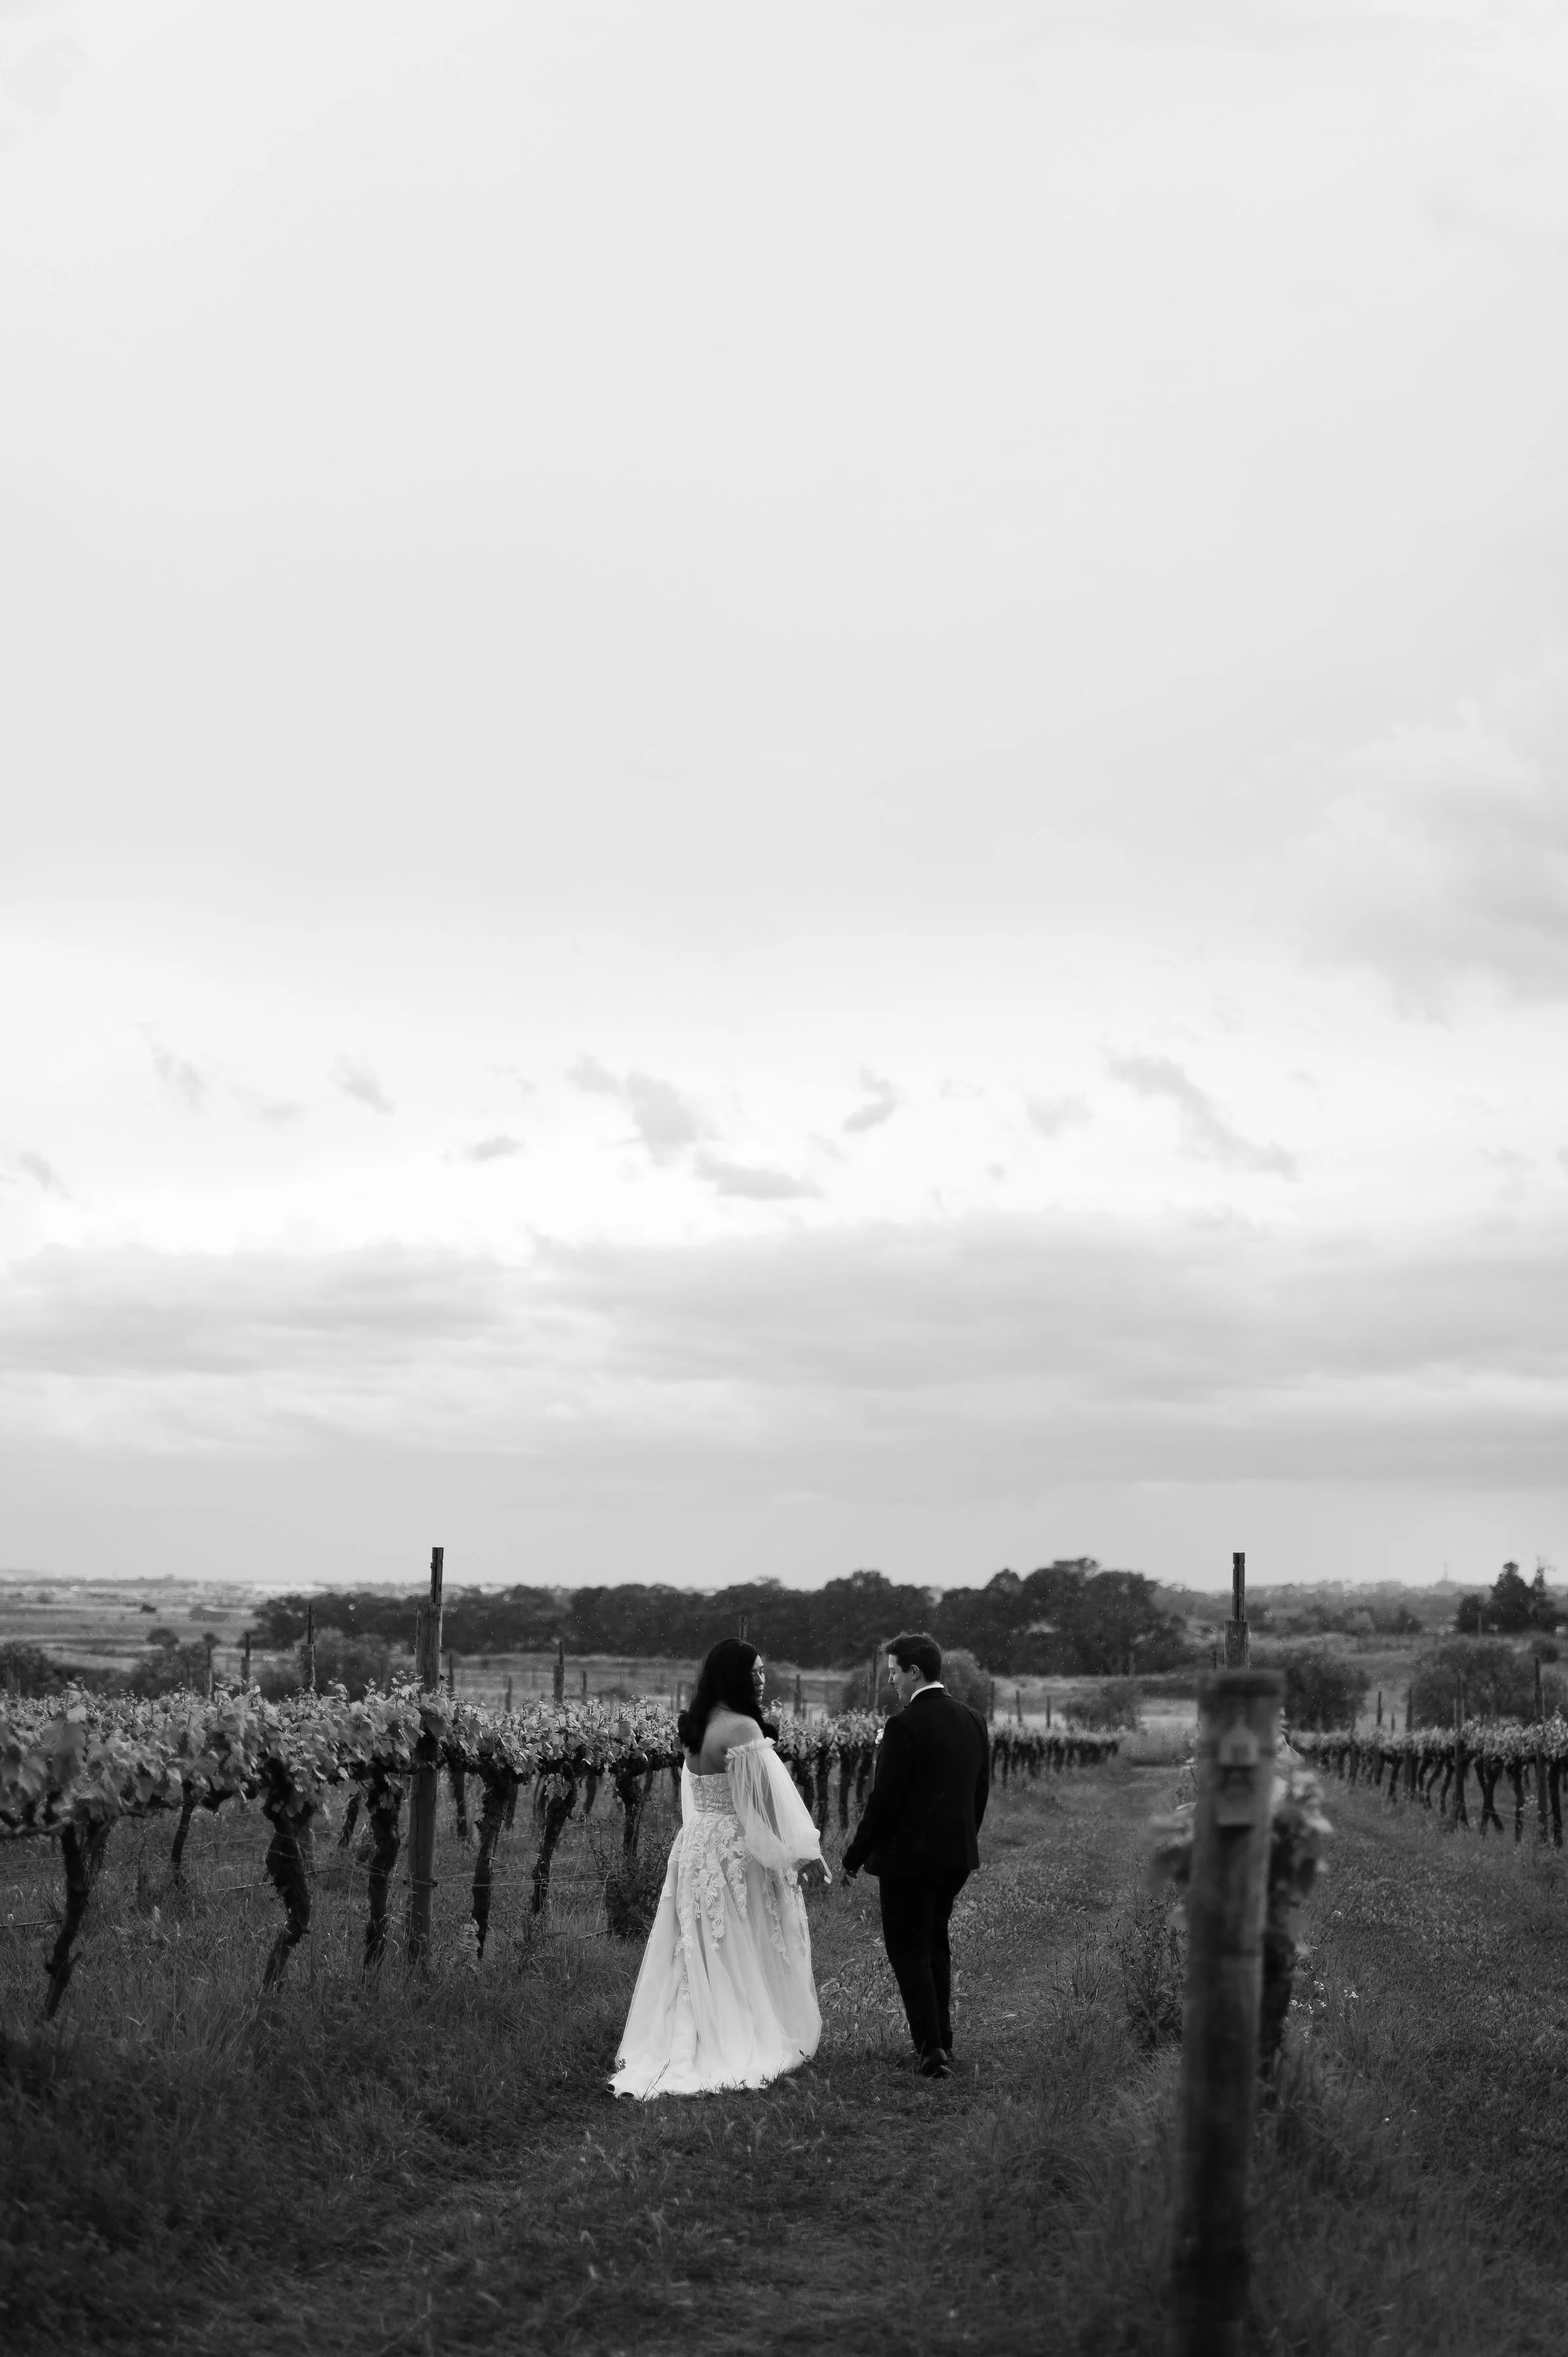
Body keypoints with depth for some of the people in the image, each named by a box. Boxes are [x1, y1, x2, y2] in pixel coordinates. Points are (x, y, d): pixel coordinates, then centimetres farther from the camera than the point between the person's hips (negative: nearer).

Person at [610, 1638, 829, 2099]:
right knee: (743, 1956, 4)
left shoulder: (697, 1728, 8)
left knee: (698, 1954, 12)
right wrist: (803, 1852, -11)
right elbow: (769, 1798, -18)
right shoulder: (743, 1728, -18)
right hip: (737, 1853, -7)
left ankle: (687, 2047, 14)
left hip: (695, 1848, 8)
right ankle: (749, 2046, 11)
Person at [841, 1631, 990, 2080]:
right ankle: (941, 2042, 26)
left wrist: (855, 1857, -8)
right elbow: (980, 1793, 12)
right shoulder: (973, 1721, 5)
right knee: (935, 1944, 21)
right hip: (957, 1855, 7)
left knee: (908, 1951, 2)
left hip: (909, 1856, -7)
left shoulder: (904, 1726, -18)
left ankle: (931, 2050, -3)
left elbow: (885, 1799, -17)